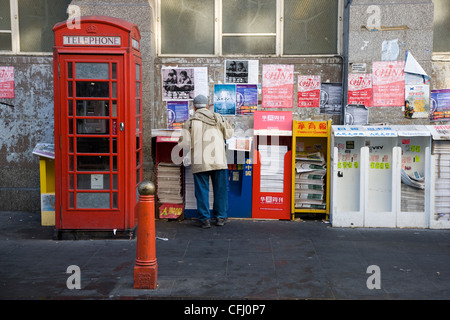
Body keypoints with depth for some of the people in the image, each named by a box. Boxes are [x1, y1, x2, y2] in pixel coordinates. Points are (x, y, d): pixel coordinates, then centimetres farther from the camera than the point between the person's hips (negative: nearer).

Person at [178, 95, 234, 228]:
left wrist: (180, 139, 18)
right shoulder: (217, 117, 5)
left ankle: (205, 219, 6)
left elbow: (186, 144, -4)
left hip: (200, 163, -1)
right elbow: (229, 133, 10)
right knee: (220, 189, 12)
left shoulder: (190, 122, 0)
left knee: (202, 191, 6)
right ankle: (220, 217, 18)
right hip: (219, 160, 2)